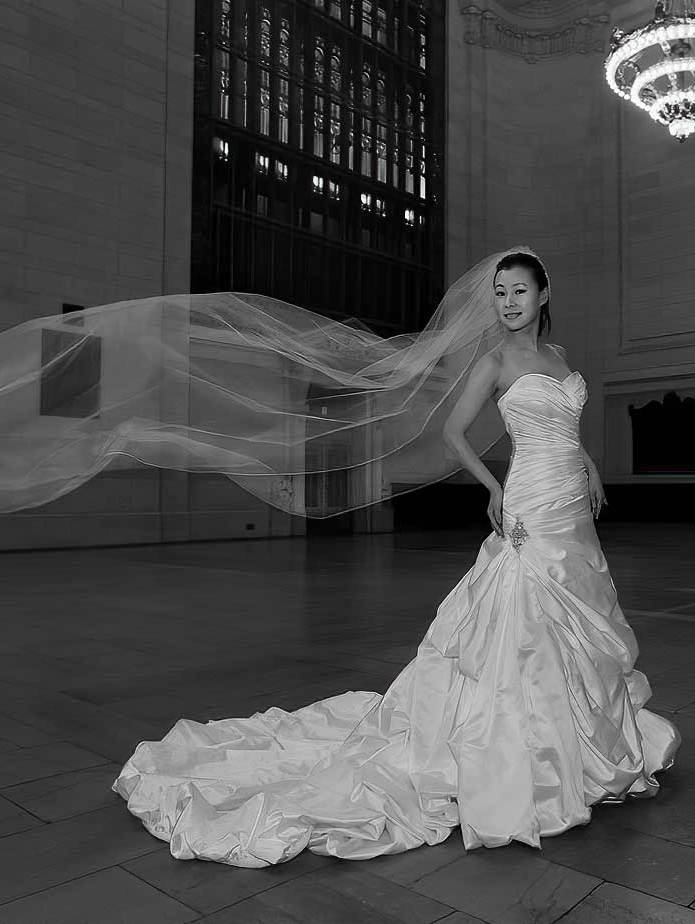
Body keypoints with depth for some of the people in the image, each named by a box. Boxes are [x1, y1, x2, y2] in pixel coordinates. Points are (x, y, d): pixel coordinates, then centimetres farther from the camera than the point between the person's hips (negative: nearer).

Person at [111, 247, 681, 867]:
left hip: (576, 513, 8)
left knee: (574, 636, 15)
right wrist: (494, 488, -10)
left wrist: (588, 464, 13)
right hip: (534, 513, -7)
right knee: (531, 636, -5)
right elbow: (453, 430, -6)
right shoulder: (496, 361, -7)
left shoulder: (559, 355, 14)